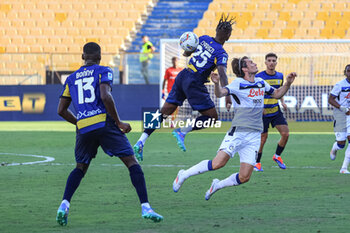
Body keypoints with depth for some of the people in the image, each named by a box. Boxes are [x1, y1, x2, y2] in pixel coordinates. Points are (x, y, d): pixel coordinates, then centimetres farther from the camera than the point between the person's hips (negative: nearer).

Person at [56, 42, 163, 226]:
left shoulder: (71, 78, 18)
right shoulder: (103, 72, 4)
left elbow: (61, 110, 16)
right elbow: (105, 96, -14)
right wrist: (119, 122, -7)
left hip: (83, 128, 4)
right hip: (104, 123, -4)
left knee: (81, 167, 22)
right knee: (131, 162, 1)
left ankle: (64, 204, 2)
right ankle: (145, 207, -11)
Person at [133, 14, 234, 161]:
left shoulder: (204, 39, 8)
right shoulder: (221, 54, -11)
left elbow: (186, 53, 18)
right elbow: (222, 74, -23)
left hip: (182, 76, 7)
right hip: (194, 83, -7)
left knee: (165, 112, 9)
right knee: (212, 116, 5)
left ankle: (141, 142, 0)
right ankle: (182, 132, -9)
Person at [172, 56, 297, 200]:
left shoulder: (261, 82, 13)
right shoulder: (238, 83, -5)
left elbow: (277, 94, 29)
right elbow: (220, 93, -20)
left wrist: (288, 83, 12)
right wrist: (216, 83, -42)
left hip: (255, 135, 5)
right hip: (238, 131, -5)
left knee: (244, 177, -5)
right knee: (218, 163, -19)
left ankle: (217, 185, 21)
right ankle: (183, 175, -3)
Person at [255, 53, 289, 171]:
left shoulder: (280, 76, 5)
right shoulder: (259, 77, -11)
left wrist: (282, 102, 5)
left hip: (276, 111, 5)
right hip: (263, 112, -5)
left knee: (285, 134, -5)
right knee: (263, 138, -2)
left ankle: (277, 156, 17)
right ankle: (257, 163, 15)